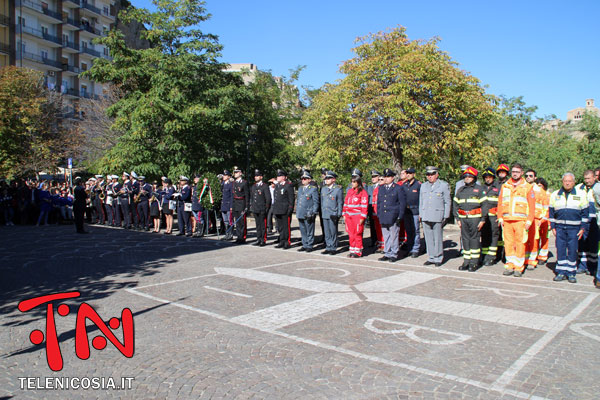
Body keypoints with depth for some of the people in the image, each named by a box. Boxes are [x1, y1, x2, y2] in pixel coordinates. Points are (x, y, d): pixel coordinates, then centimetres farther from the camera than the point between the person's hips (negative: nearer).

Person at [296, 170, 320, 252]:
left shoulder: (313, 189, -4)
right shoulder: (300, 188, 16)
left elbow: (316, 202, -6)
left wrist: (314, 213, -11)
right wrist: (297, 211, 16)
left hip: (309, 215, -6)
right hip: (300, 214, 6)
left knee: (309, 232, 1)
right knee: (303, 231, 12)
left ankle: (309, 246, 10)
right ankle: (304, 245, 21)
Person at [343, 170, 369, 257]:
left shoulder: (363, 192, -6)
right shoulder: (349, 191, 13)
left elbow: (364, 206, -9)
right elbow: (345, 203, 16)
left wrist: (362, 218, -13)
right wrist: (344, 214, 11)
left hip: (358, 217, -6)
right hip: (349, 217, 6)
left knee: (357, 234, -1)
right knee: (351, 234, 9)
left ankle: (358, 252, 7)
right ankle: (352, 250, 18)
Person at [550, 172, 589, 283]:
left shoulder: (581, 194, 3)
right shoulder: (555, 195, 9)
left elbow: (585, 213, 4)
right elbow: (551, 212, 12)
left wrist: (583, 228, -1)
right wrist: (553, 227, 6)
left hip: (574, 228, -2)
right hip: (560, 227, 2)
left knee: (572, 250, 0)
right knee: (560, 250, 2)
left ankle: (571, 273, 11)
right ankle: (561, 272, 10)